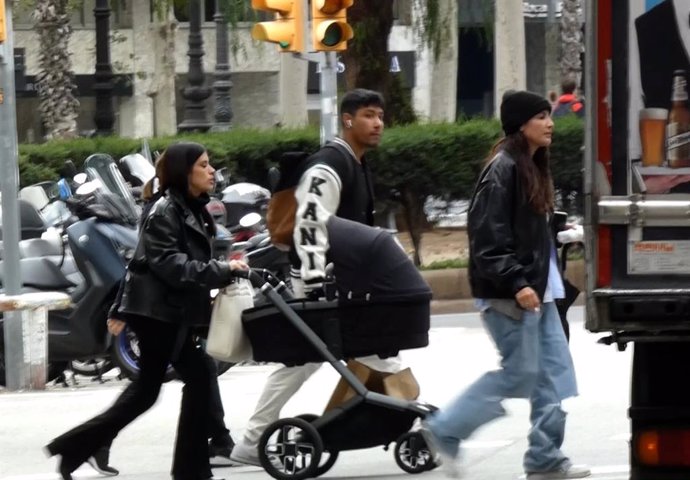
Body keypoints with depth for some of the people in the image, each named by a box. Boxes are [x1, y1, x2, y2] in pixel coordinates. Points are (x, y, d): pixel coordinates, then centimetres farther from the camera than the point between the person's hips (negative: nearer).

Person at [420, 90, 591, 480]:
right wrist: (515, 283, -25)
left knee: (555, 371, 7)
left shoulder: (533, 168, 15)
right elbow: (488, 235, -21)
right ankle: (444, 431, 6)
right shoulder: (503, 170, -15)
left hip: (536, 290, 10)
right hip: (508, 293, -10)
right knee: (519, 372, -5)